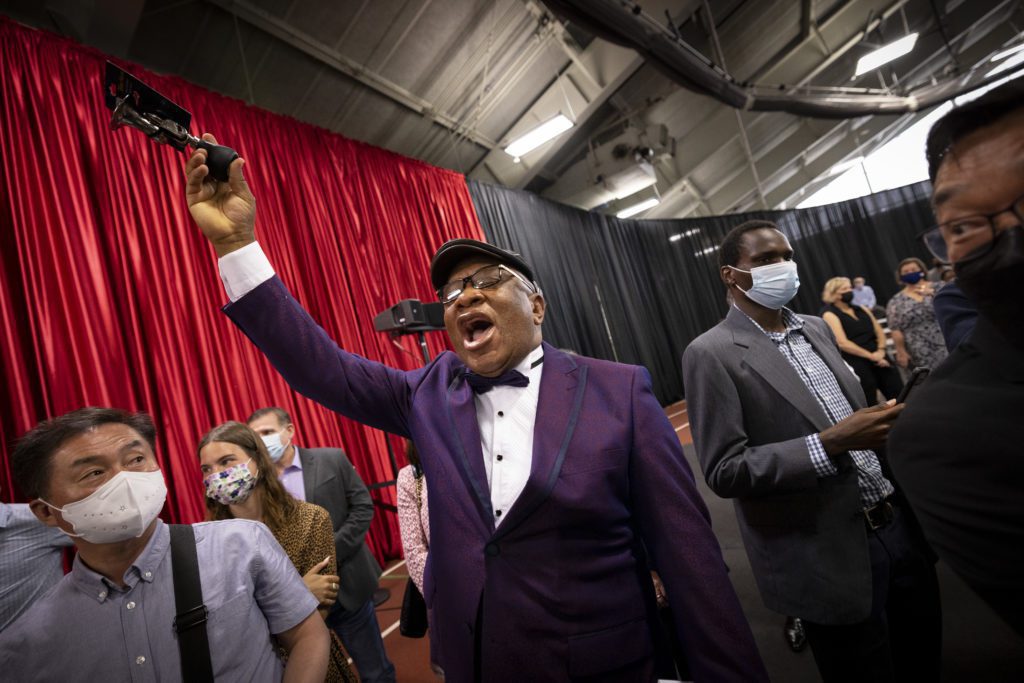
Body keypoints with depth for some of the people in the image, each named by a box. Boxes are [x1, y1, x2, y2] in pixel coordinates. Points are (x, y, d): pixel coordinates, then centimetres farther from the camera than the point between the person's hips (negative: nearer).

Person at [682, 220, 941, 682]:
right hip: (832, 556, -7)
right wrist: (831, 443, -26)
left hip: (897, 526, 7)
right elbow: (724, 471, -19)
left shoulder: (816, 329, 8)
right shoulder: (711, 353, -16)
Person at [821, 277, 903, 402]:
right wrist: (871, 356, -15)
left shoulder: (861, 309, 14)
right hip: (857, 366, -6)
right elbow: (842, 343, -16)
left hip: (879, 360, 6)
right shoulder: (830, 315, -7)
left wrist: (881, 350, -5)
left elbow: (879, 332, 14)